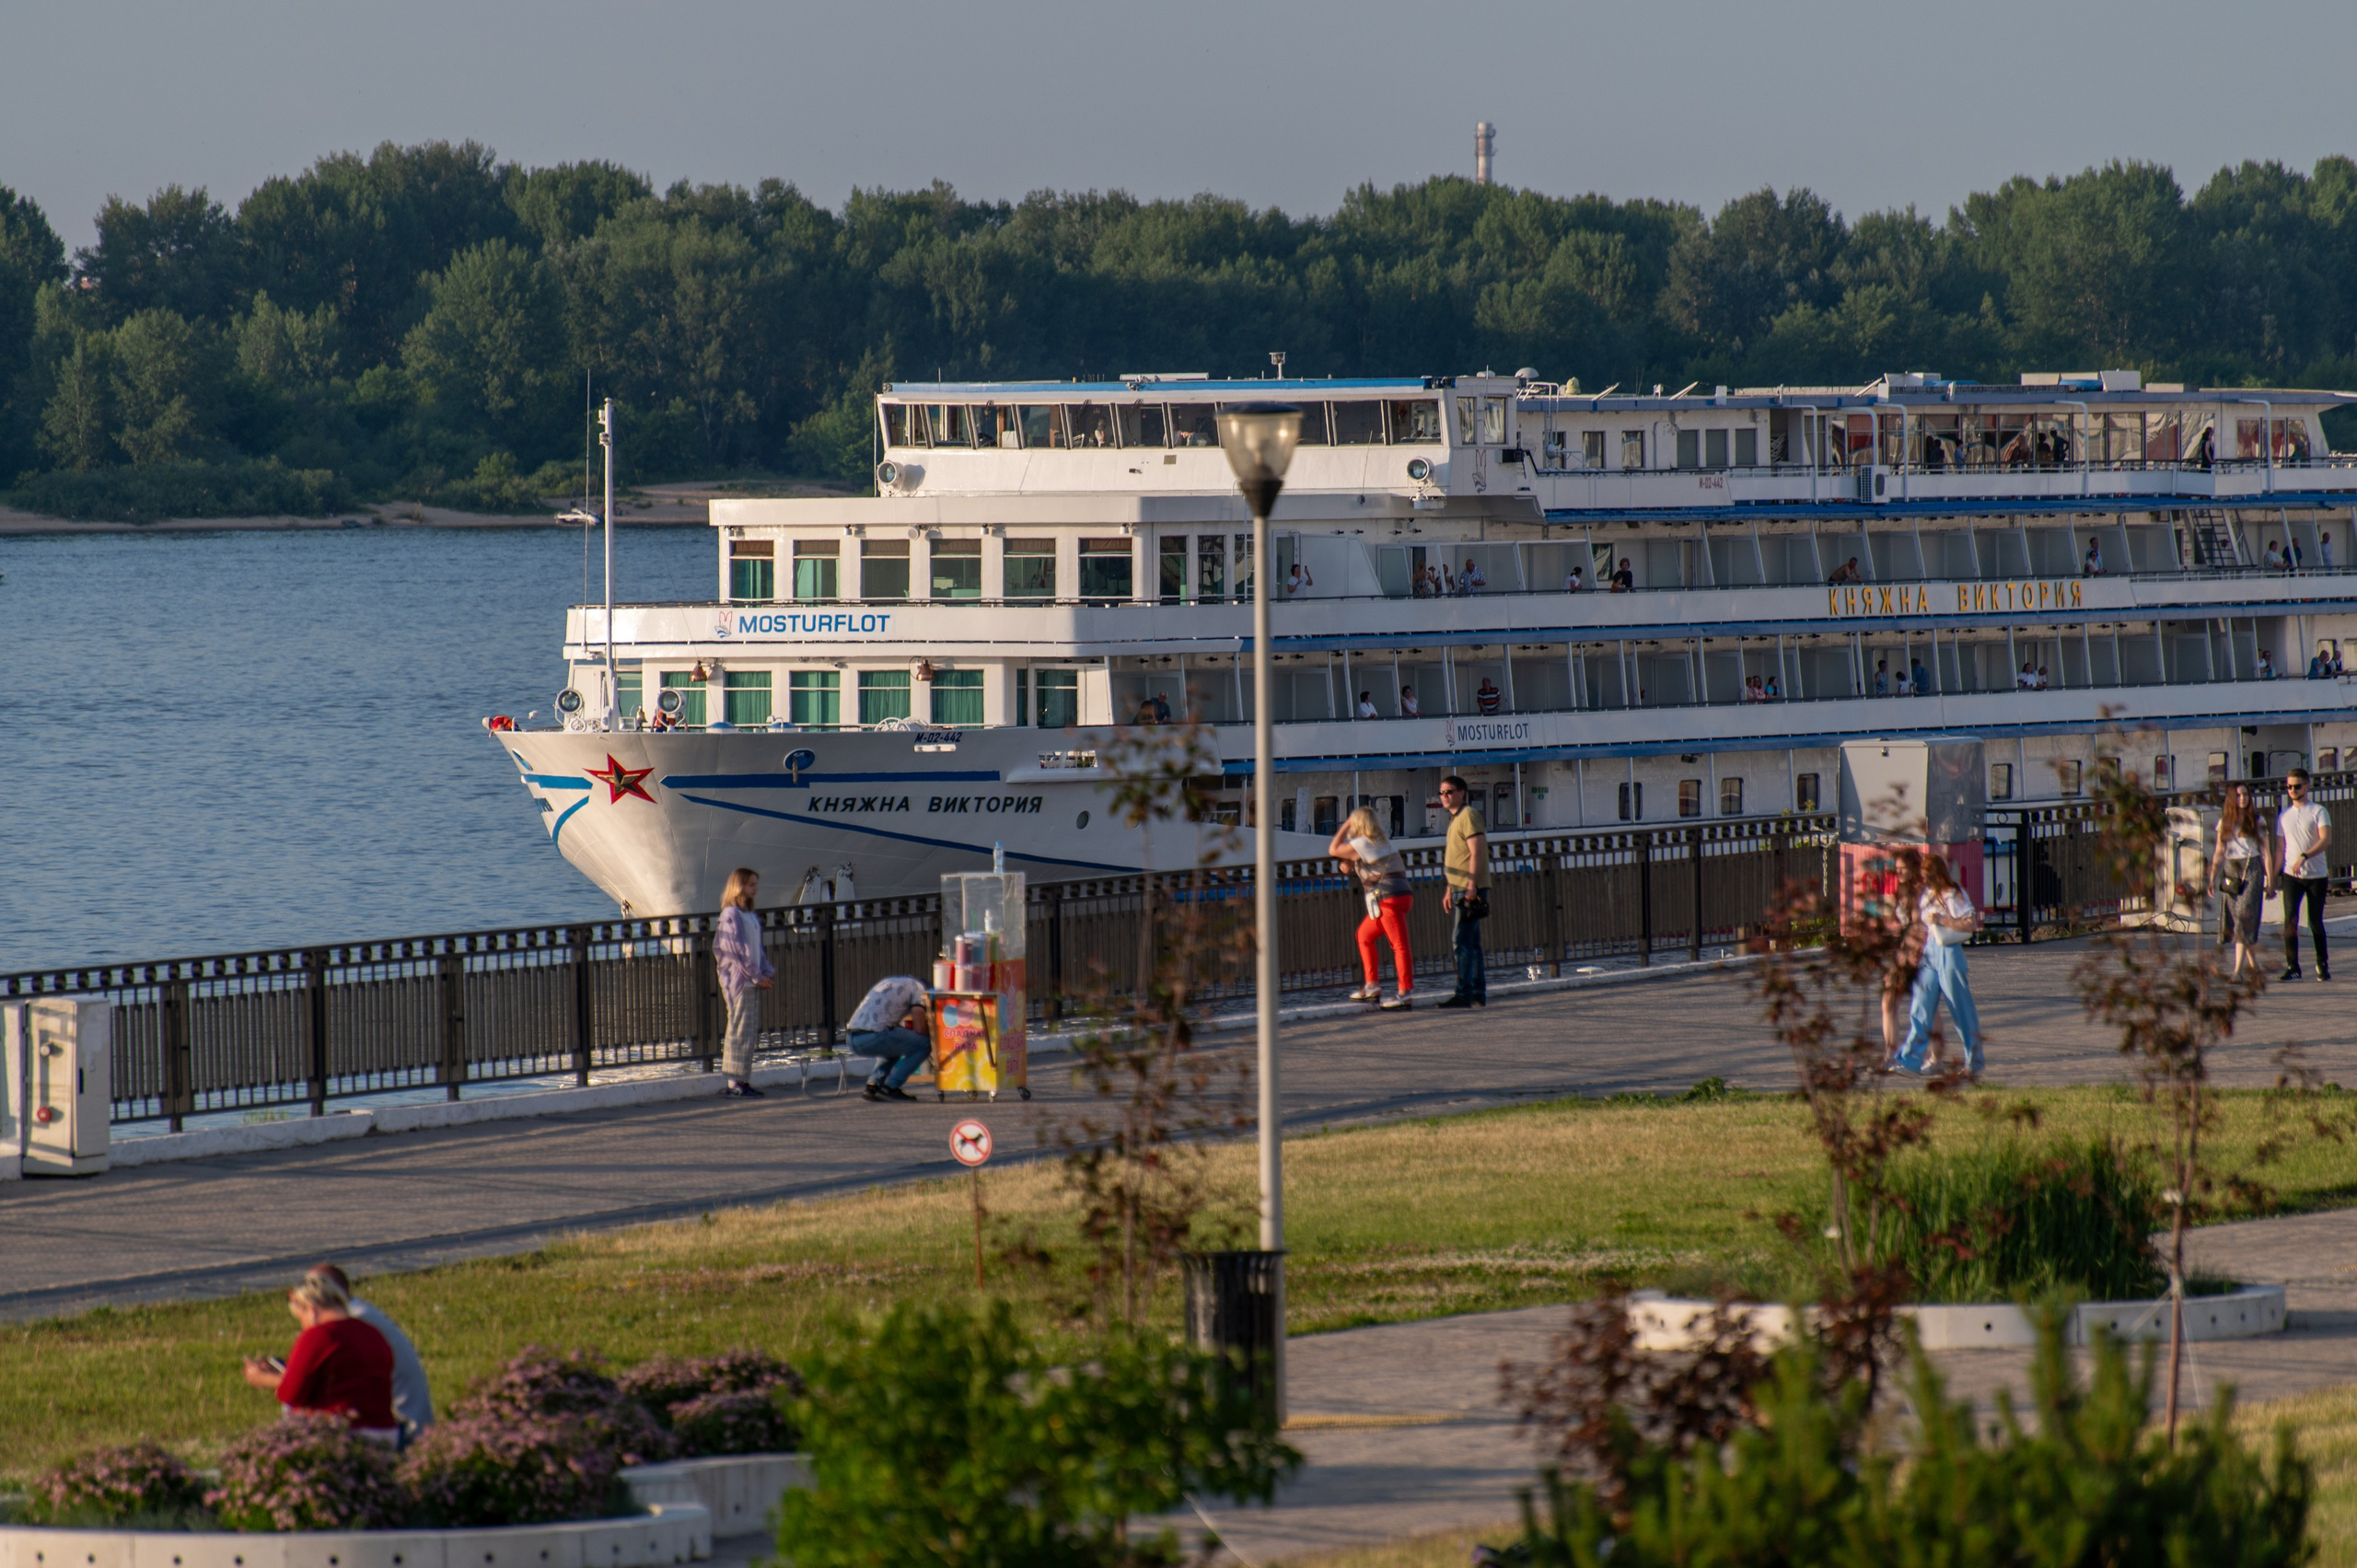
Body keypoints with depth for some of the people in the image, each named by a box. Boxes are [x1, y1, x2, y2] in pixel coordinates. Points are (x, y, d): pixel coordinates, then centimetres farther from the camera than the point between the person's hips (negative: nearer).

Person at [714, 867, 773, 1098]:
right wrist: (756, 976, -15)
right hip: (738, 980, -9)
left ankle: (739, 1082, 14)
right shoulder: (731, 915, -11)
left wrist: (766, 972, 7)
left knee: (750, 1034, 9)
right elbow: (737, 951, -15)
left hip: (752, 982, 9)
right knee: (740, 1032, -8)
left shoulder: (751, 916, 16)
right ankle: (735, 1083, -6)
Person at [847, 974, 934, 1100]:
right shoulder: (918, 987, 9)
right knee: (924, 1044, 2)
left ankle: (872, 1084, 15)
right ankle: (890, 1087, -3)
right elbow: (919, 1028, 2)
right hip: (873, 1036, -8)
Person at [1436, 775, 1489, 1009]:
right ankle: (1478, 994, 14)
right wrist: (1450, 889, 24)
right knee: (1470, 943, 11)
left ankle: (1464, 994, -14)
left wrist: (1471, 885, -23)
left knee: (1463, 942, -12)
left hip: (1470, 890, -10)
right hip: (1460, 889, 10)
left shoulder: (1468, 815, -10)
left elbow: (1477, 852, -18)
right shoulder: (1455, 818, 20)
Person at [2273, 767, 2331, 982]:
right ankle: (2292, 967, -10)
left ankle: (2323, 965, 18)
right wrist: (2273, 877, 7)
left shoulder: (2318, 812, -2)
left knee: (2315, 922, 3)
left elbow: (2326, 839, -17)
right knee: (2290, 920, -10)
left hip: (2316, 875, -3)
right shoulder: (2284, 815, 11)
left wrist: (2304, 857, -31)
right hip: (2291, 875, 3)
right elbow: (2280, 848, 14)